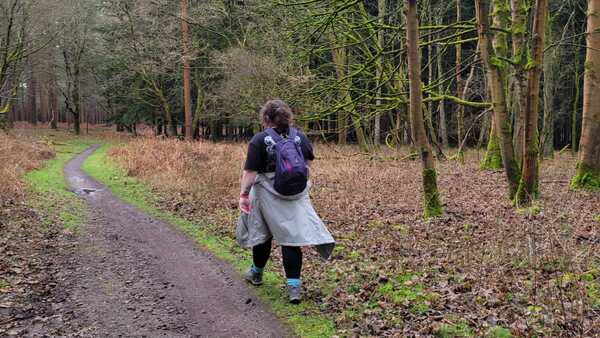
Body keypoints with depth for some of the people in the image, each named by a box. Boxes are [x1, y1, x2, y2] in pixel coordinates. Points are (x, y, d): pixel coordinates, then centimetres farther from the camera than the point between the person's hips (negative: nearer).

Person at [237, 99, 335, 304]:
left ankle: (256, 273, 36)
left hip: (269, 198, -2)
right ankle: (294, 285, -4)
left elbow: (250, 171, -15)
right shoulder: (300, 137, 4)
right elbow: (309, 164, 12)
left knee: (262, 234, 16)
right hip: (297, 196, 3)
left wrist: (244, 193, -12)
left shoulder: (259, 140, -10)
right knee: (292, 237, 2)